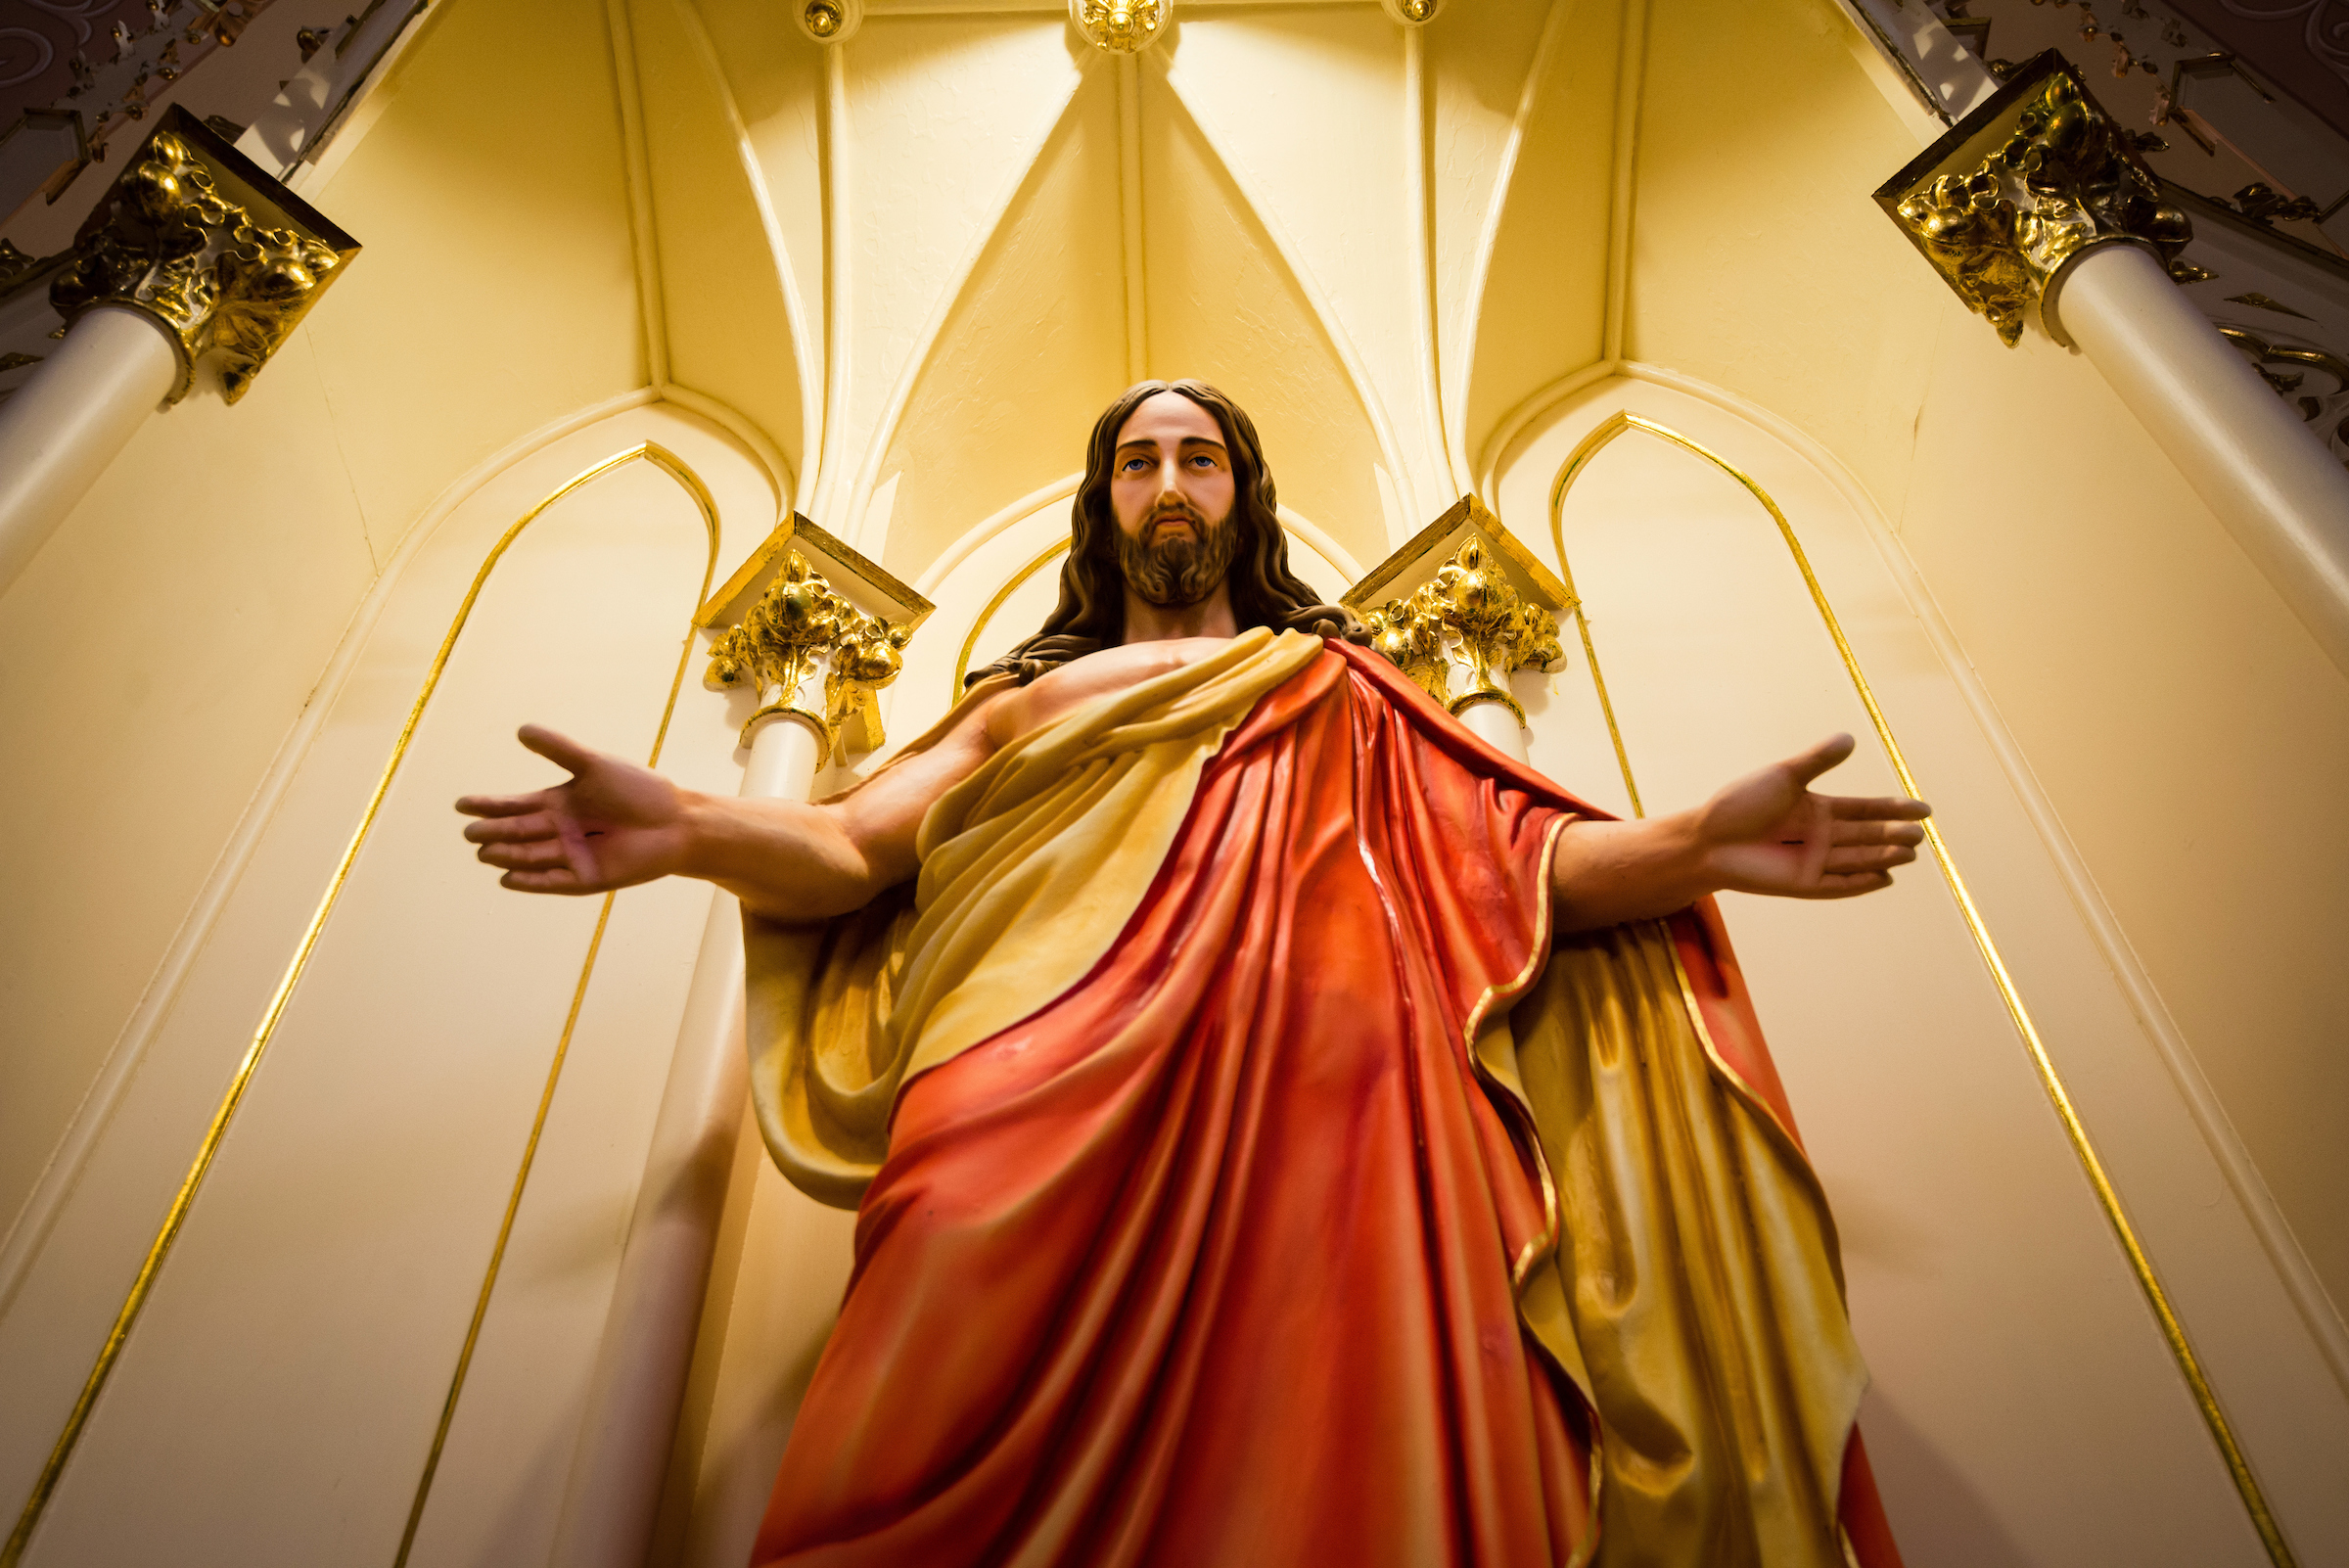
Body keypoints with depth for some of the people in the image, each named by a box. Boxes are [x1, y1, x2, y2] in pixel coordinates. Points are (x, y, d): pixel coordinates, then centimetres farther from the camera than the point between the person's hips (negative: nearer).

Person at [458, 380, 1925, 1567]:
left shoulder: (1345, 690, 26)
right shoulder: (1028, 699, 28)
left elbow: (1515, 859, 15)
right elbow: (854, 845, 15)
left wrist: (1697, 845, -3)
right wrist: (691, 828, -5)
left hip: (1321, 1073, 0)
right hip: (1054, 1093, 1)